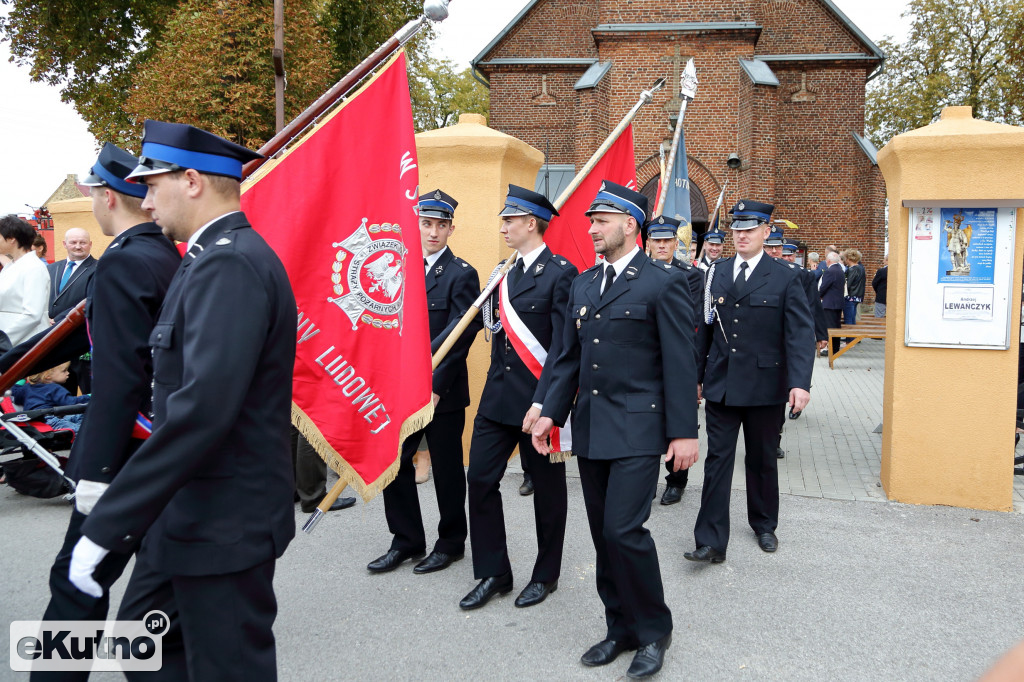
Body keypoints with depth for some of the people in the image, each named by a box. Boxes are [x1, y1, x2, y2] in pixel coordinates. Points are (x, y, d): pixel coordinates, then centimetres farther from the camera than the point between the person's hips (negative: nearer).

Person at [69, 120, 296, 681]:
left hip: (223, 526, -10)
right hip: (190, 514, 10)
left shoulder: (229, 265, -22)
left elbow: (203, 408, -31)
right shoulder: (219, 257, 11)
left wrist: (104, 526, -27)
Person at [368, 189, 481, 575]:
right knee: (393, 463, 7)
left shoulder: (462, 275, -7)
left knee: (447, 468, 7)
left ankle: (451, 543, 26)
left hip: (443, 391, -5)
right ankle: (407, 541, 25)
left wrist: (435, 385, -20)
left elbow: (459, 336, -14)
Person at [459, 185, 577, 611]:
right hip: (497, 396, 7)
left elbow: (562, 346, -17)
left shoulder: (560, 274, -11)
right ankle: (493, 574, 20)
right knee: (480, 479, 5)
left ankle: (546, 575, 26)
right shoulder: (505, 274, 12)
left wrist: (542, 403, -22)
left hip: (537, 400, -7)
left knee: (547, 487, 9)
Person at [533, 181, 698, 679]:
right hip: (591, 429, 7)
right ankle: (621, 627, 28)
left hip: (637, 429, -6)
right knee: (603, 535, 12)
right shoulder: (582, 284, 13)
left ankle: (653, 630, 12)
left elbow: (680, 362, -9)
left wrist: (683, 431, -11)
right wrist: (551, 412, 7)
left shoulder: (664, 282, -6)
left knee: (623, 530, -11)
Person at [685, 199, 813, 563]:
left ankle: (764, 525, 34)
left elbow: (800, 333, -10)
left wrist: (800, 383, -21)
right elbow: (705, 328, 10)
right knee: (717, 460, 0)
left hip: (764, 386, -2)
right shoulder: (716, 273, 6)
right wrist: (697, 376, 10)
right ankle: (711, 542, 2)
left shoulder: (784, 277, -4)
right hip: (720, 384, 2)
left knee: (762, 461, 14)